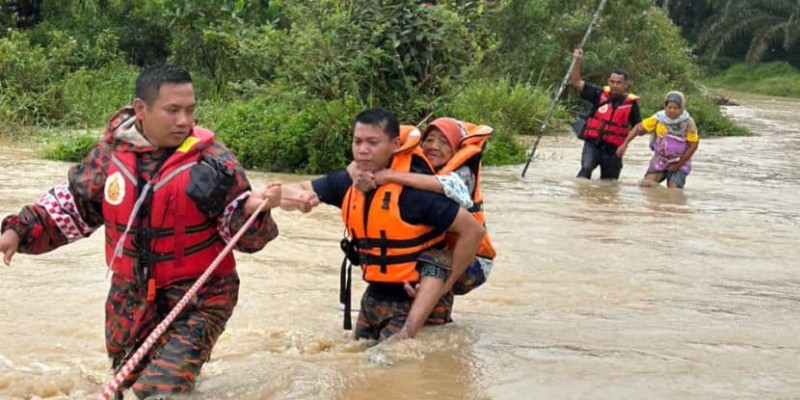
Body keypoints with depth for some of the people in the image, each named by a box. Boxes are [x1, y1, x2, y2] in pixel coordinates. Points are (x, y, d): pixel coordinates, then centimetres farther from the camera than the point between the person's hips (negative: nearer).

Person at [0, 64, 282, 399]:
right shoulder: (110, 152, -6)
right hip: (130, 298, 5)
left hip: (197, 300, -5)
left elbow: (241, 232, -14)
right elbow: (71, 206, 8)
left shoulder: (212, 160, -16)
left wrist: (253, 210, -35)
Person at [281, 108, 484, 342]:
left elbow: (473, 230, -21)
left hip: (414, 302, -7)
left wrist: (445, 285, -13)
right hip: (374, 296, 7)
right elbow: (289, 192, 4)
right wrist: (299, 198, -21)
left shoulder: (414, 190, -23)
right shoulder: (348, 183, -3)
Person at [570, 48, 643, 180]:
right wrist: (577, 61, -10)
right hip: (592, 144, -1)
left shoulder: (631, 103, 0)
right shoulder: (600, 95, 2)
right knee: (586, 169, -26)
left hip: (613, 149, 1)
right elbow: (576, 82, 2)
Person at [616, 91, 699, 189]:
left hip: (679, 163, -1)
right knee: (646, 184, -13)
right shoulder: (658, 119, -13)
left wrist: (679, 165, -8)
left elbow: (693, 144, -10)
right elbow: (638, 128, -4)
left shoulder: (688, 122, -16)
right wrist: (624, 144, -12)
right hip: (659, 161, 1)